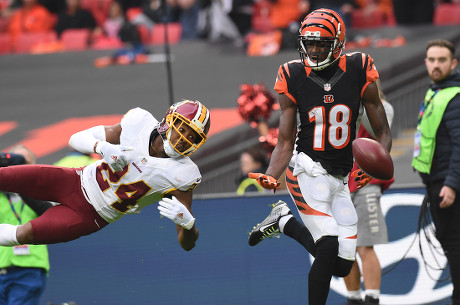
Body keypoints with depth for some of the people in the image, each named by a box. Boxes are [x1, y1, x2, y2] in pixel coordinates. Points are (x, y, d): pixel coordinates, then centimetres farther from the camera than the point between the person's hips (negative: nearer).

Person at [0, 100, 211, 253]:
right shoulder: (139, 123, -11)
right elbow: (77, 139, -4)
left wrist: (186, 222, -39)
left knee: (25, 234, -19)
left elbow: (187, 244, -16)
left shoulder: (183, 174, -19)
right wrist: (102, 147, -27)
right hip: (79, 180, 3)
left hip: (91, 215, -3)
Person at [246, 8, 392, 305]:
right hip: (308, 171, -3)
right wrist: (270, 177, -16)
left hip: (343, 179, 3)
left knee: (342, 266, 4)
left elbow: (383, 132, 3)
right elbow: (285, 144, 1)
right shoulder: (295, 78, -4)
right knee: (329, 248, -22)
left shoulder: (359, 74, -4)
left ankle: (285, 221, 23)